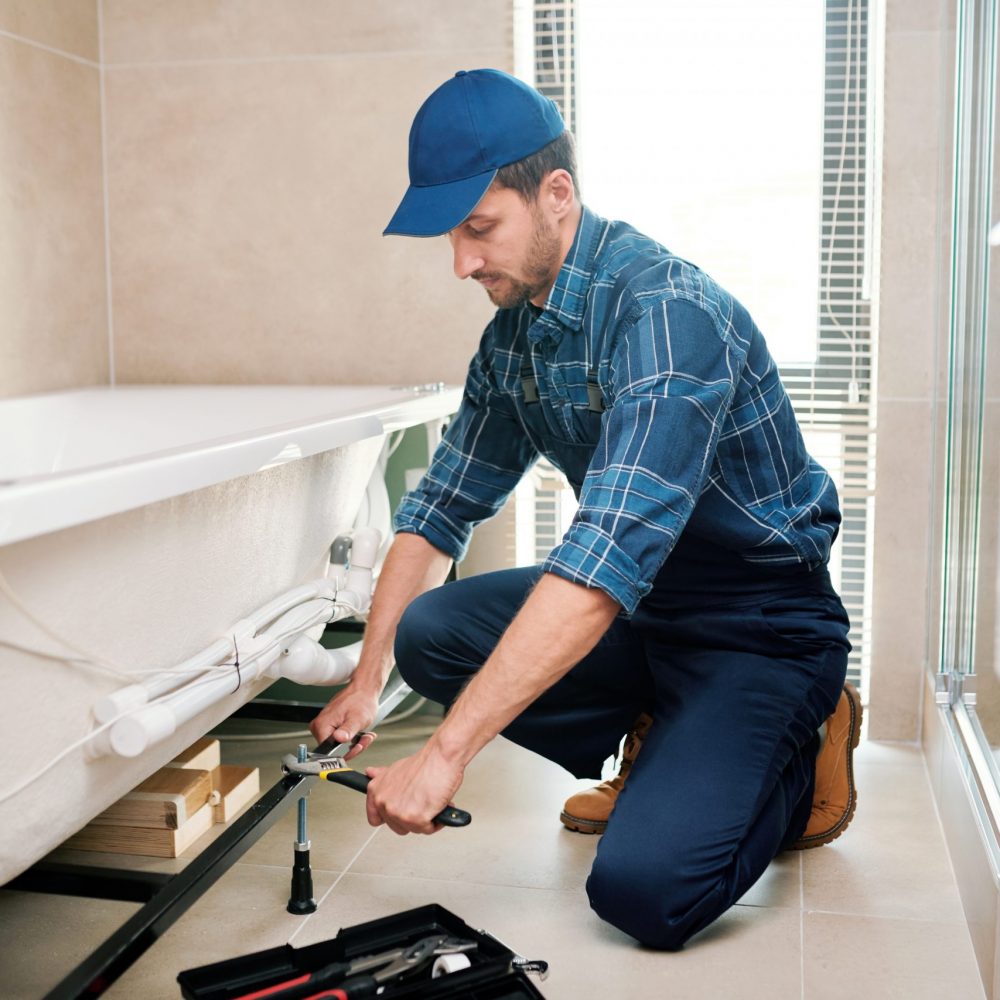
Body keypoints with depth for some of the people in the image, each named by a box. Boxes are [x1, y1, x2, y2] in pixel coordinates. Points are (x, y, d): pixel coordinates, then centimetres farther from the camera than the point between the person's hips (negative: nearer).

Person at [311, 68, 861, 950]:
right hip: (640, 606, 8)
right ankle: (654, 746, 8)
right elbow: (441, 507, 8)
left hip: (762, 628, -7)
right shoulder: (513, 332, 1)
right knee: (428, 635, -8)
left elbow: (608, 559, -36)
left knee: (640, 888, -23)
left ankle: (797, 762, 7)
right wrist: (366, 681, -1)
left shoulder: (666, 312, -27)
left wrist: (446, 755, -35)